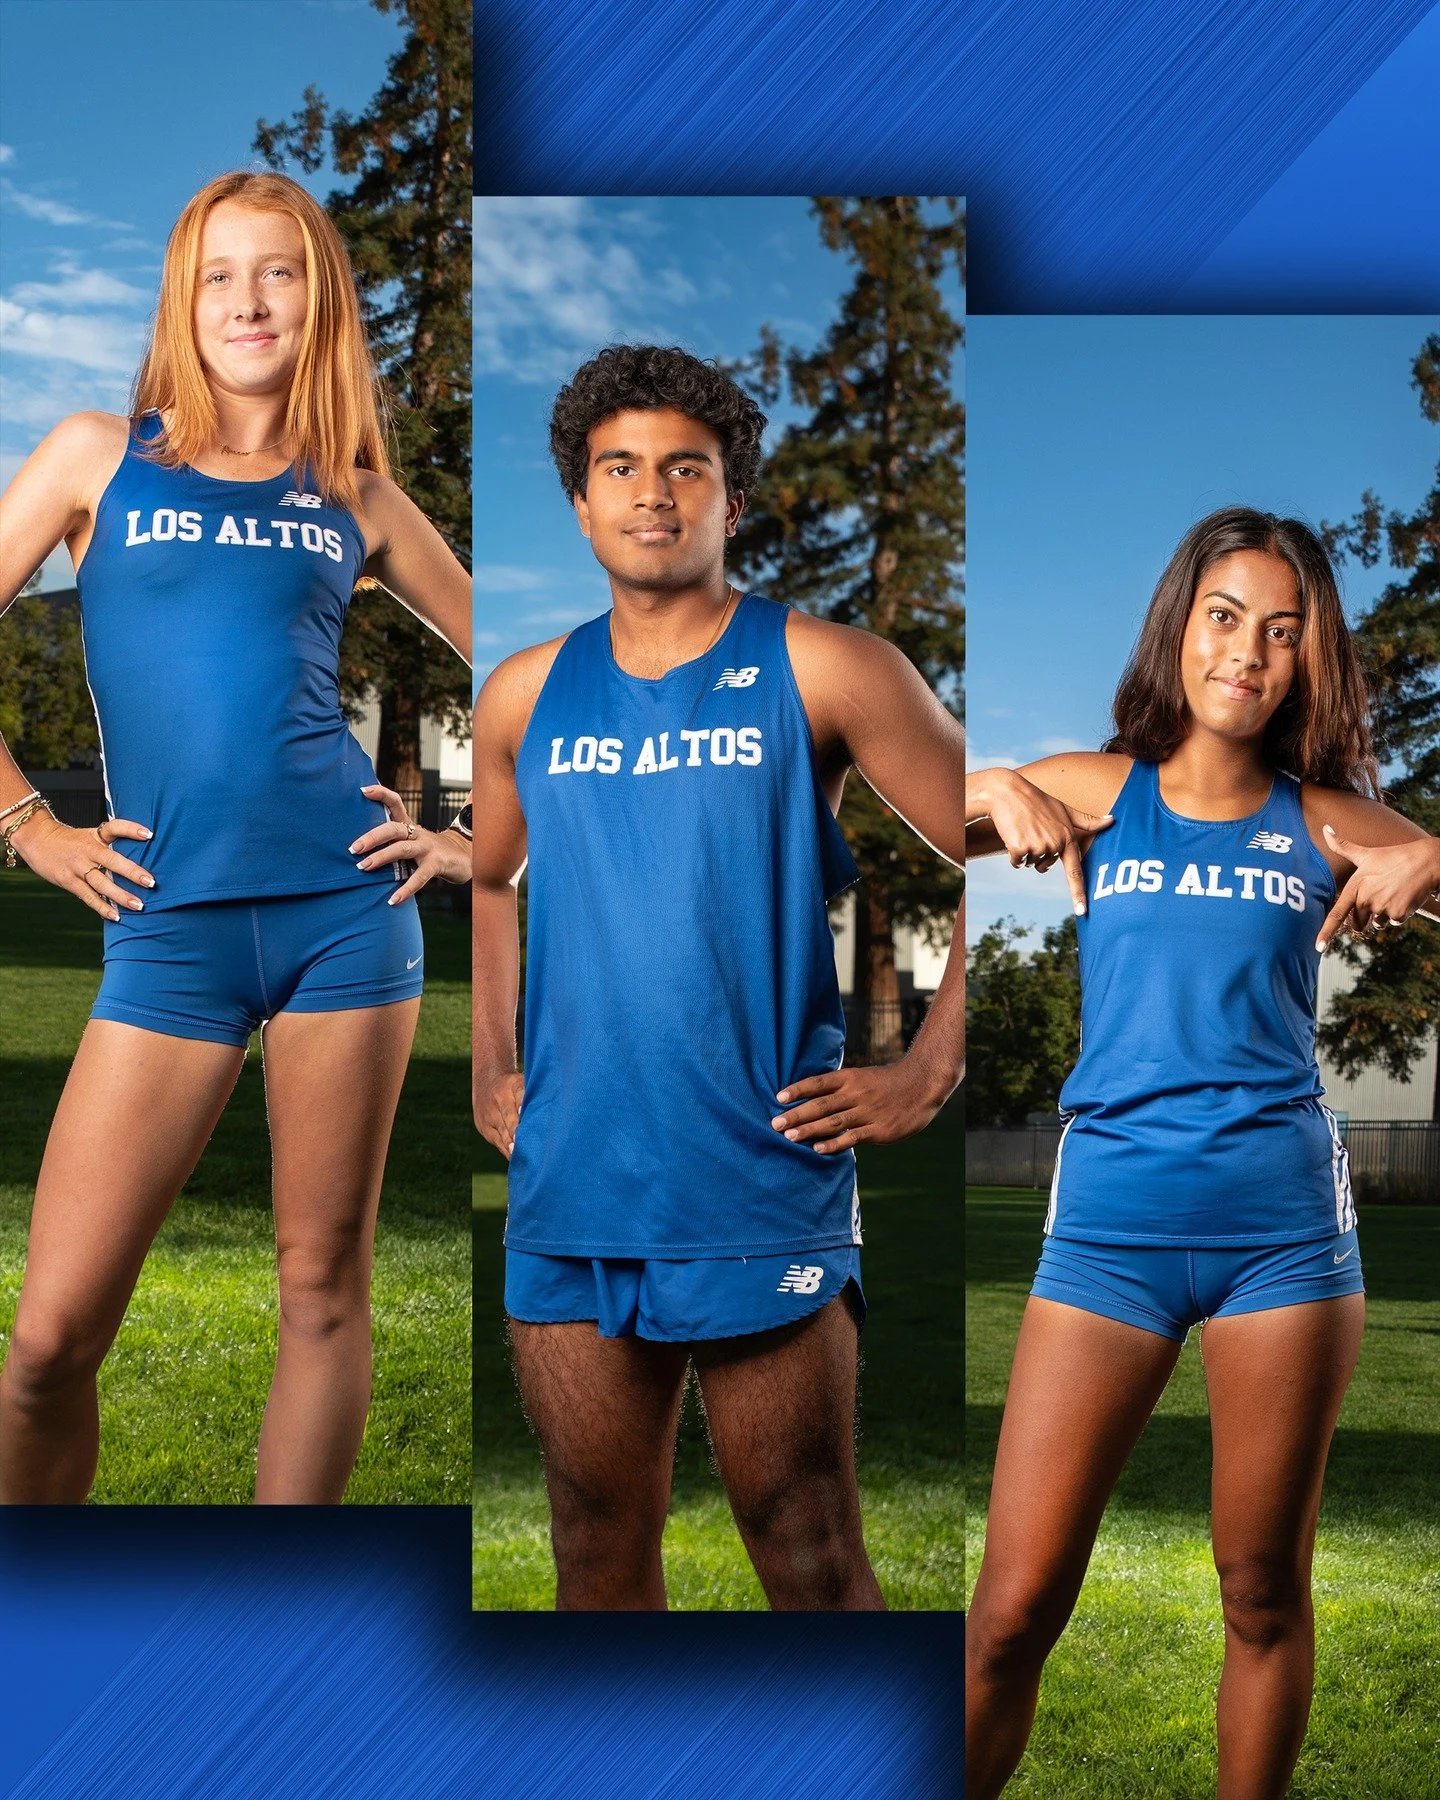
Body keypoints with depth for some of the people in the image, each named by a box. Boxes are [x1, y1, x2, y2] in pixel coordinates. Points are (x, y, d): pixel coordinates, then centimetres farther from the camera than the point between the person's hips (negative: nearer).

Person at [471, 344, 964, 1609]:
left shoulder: (819, 672, -3)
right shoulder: (527, 695, 10)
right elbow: (484, 884, 26)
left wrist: (923, 1080, -6)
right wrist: (489, 1076, 17)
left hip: (763, 1190, -4)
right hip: (568, 1196, 4)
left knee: (809, 1558, 2)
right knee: (598, 1542, 13)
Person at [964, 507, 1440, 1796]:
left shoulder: (1324, 823, 8)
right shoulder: (1095, 792, 8)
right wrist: (994, 794, -8)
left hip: (1283, 1219, 1)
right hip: (1109, 1219, -1)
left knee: (1264, 1593, 9)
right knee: (1013, 1612, -4)